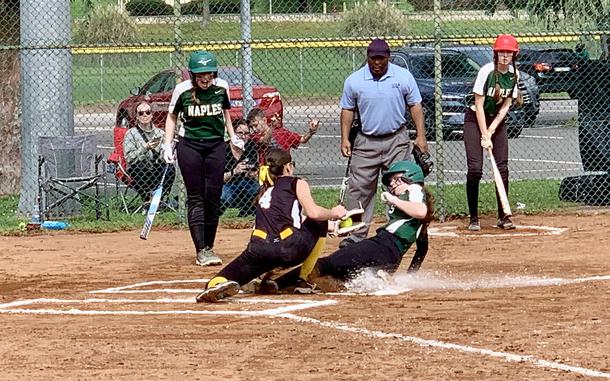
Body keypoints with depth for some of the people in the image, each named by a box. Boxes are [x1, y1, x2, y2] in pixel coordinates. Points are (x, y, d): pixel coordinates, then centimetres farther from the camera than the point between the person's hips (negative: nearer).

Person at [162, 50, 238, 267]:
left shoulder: (221, 88, -4)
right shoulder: (182, 90, -10)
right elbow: (172, 117, 4)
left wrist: (233, 137, 9)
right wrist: (168, 145, -3)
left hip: (216, 145, 2)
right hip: (189, 146, -2)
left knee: (213, 197, 2)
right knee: (195, 198, -5)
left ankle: (209, 248, 14)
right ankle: (201, 251, -8)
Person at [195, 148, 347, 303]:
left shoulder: (265, 190, 32)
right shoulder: (297, 184, 15)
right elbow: (313, 213, -1)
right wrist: (333, 213, 19)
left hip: (259, 250, 3)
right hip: (290, 249, -3)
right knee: (319, 222, 24)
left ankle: (217, 284, -44)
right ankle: (303, 278, 19)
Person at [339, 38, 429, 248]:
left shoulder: (404, 77, -3)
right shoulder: (354, 80, -2)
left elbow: (415, 106, 2)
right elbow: (347, 110, 7)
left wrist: (421, 136, -4)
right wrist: (345, 138, 0)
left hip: (397, 140, 0)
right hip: (366, 142, 0)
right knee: (359, 189, -3)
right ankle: (356, 234, 1)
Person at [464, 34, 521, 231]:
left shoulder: (514, 74, -4)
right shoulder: (487, 71, -20)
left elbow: (506, 105, -2)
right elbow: (479, 105, -18)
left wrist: (491, 131, -12)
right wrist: (484, 136, -19)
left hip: (497, 121, 5)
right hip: (475, 119, -5)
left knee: (502, 169, -2)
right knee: (475, 169, -12)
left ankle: (503, 216, 6)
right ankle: (473, 218, -4)